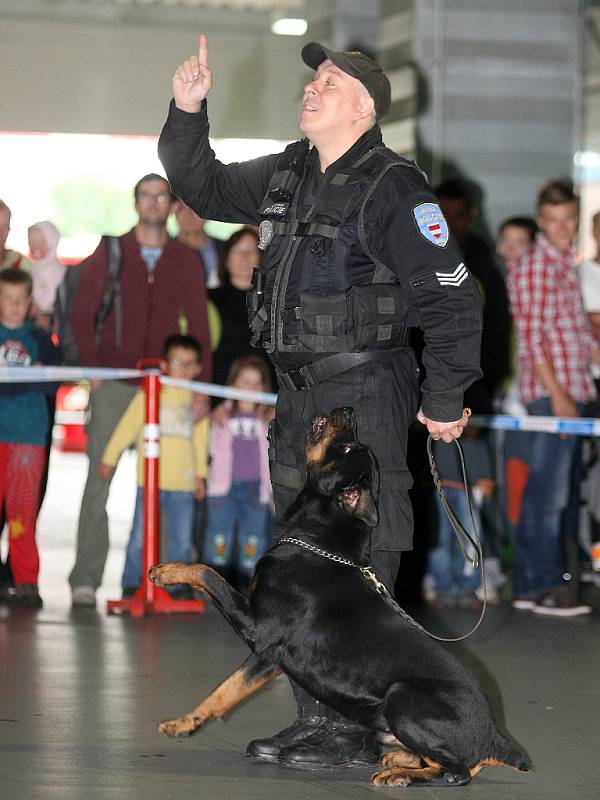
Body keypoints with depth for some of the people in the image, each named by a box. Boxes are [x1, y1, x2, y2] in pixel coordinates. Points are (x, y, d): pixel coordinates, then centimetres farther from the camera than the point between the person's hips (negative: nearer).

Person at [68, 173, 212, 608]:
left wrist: (202, 387, 0)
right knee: (99, 479, -7)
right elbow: (82, 314, 7)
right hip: (113, 384, -1)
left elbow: (198, 324, 7)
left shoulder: (185, 259, 10)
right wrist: (93, 368, -4)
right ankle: (85, 578, -7)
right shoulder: (109, 252, 7)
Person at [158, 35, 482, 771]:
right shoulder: (287, 175, 10)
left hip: (365, 393, -9)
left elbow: (452, 300, -12)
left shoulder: (392, 189, -13)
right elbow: (205, 188, 24)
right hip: (298, 393, 9)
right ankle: (314, 720, 22)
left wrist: (443, 402, -9)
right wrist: (187, 114, 7)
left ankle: (356, 727, -2)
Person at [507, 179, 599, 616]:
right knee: (550, 491, -7)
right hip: (550, 390, -9)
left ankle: (531, 584, 18)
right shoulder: (534, 267, -11)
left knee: (544, 493, 13)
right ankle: (546, 585, -3)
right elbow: (531, 336, -16)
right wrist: (557, 393, -19)